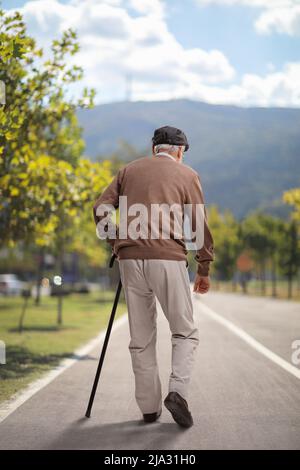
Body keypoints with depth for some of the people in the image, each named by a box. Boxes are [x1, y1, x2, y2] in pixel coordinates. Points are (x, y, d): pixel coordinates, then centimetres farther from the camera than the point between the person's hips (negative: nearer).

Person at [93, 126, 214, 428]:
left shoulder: (129, 170, 16)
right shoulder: (187, 175, 9)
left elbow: (101, 209, 8)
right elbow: (199, 225, 6)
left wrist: (115, 243, 19)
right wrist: (204, 269, 12)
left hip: (130, 259, 3)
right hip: (168, 258, -3)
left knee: (141, 338, 11)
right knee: (185, 332, 7)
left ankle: (149, 407, 12)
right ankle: (177, 391, -13)